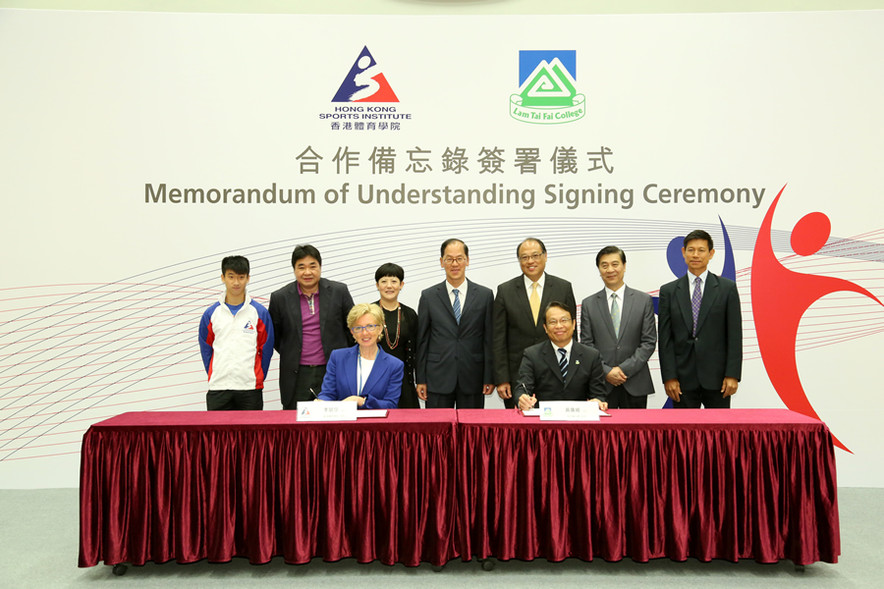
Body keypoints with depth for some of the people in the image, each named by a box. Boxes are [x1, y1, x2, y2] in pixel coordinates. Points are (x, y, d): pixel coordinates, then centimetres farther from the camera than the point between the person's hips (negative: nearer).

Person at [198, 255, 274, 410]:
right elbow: (206, 349, 11)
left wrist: (258, 378, 4)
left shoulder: (260, 312, 0)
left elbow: (266, 349, 4)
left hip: (250, 387, -1)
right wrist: (214, 377, 6)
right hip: (218, 389, 1)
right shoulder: (211, 313, 5)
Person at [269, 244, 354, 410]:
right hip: (297, 377, 0)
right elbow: (274, 336, 13)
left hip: (333, 372, 0)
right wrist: (291, 356, 10)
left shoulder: (339, 291, 0)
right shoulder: (280, 297, 1)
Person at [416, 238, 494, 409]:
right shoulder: (428, 296, 3)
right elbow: (422, 340, 4)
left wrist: (489, 378, 0)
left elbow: (489, 339, 3)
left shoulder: (485, 295, 3)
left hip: (472, 380, 0)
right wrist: (420, 380, 1)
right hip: (438, 379, 0)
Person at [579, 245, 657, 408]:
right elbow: (586, 344, 3)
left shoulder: (644, 300, 5)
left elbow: (649, 342, 0)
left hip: (635, 385, 0)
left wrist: (624, 369, -9)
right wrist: (606, 371, -9)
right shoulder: (588, 304, 6)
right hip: (601, 385, 0)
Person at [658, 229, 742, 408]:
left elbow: (735, 335, 1)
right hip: (683, 379, 1)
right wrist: (669, 377, -5)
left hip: (717, 378, 0)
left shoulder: (727, 288, 4)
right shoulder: (669, 291, 5)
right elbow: (665, 338, 2)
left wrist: (732, 375, -6)